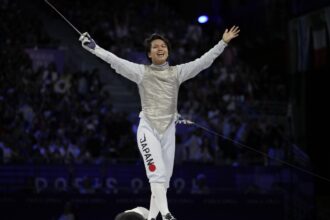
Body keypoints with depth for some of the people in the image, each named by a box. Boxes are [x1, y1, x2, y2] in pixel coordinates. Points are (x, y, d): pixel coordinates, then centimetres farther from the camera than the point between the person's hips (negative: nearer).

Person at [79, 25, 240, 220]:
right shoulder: (141, 71, -3)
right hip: (148, 128, -4)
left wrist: (223, 43, -6)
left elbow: (203, 61, -1)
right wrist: (93, 47, -21)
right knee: (157, 173, -18)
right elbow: (115, 61, -12)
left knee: (164, 177, 7)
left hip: (168, 130, 4)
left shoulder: (177, 72, 4)